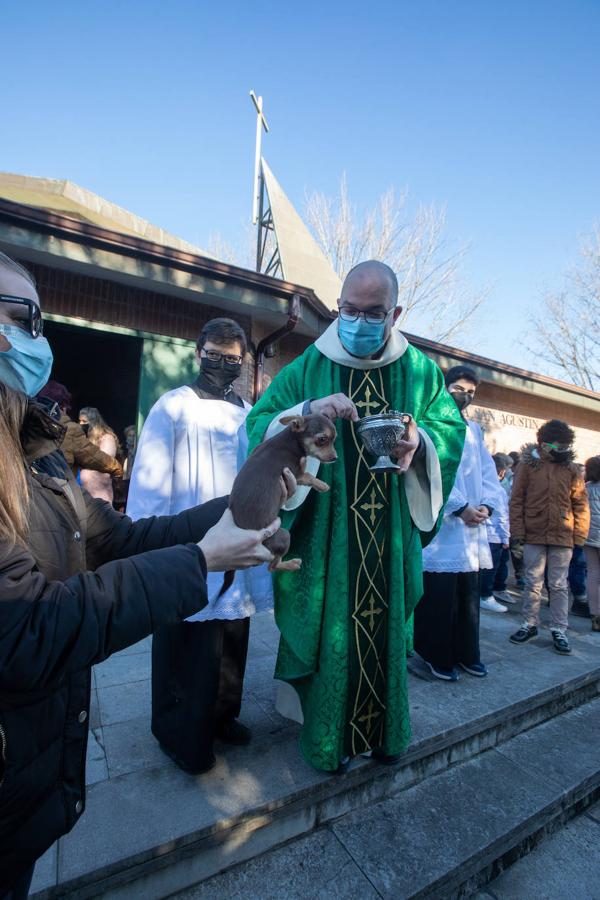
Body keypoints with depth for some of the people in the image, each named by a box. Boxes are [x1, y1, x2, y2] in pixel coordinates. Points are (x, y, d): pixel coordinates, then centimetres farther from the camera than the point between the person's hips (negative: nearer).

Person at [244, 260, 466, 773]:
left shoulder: (419, 370, 6)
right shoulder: (309, 368, 0)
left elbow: (453, 428, 8)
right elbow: (259, 423, -4)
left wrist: (420, 441, -14)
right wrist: (307, 413, -23)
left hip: (392, 533, 3)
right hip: (325, 531, -2)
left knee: (386, 626, 15)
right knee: (328, 628, 7)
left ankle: (384, 730, 40)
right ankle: (327, 737, 32)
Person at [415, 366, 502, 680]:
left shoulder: (474, 430, 19)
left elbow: (488, 471, 14)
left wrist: (486, 505, -3)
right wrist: (460, 509, -14)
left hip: (472, 527, 6)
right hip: (439, 526, -6)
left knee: (468, 597, 13)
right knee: (439, 598, 1)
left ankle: (466, 653, 28)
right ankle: (438, 658, 17)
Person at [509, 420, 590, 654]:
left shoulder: (570, 469, 3)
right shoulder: (528, 464, -2)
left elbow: (580, 504, 5)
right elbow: (516, 499, -2)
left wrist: (579, 535, -1)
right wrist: (518, 530, -6)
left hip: (563, 537, 1)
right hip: (533, 536, -1)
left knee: (559, 585, 10)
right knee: (533, 583, 9)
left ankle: (559, 630, 21)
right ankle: (529, 624, 23)